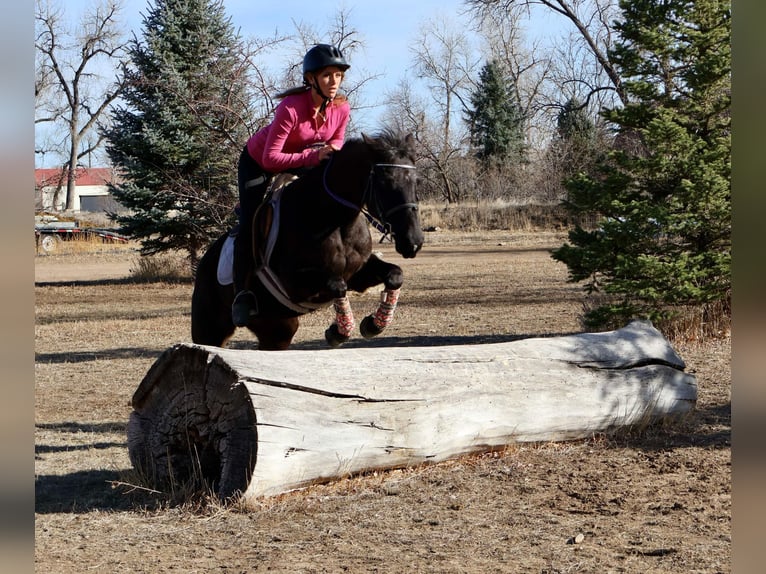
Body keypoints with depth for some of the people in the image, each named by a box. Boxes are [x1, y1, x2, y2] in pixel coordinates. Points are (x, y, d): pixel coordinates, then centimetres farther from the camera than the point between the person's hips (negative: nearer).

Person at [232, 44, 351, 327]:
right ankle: (242, 293, -8)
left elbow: (336, 142, 0)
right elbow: (271, 158, -38)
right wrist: (312, 156, -45)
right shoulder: (291, 108, -37)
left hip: (299, 162, 6)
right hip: (258, 163, -6)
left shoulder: (342, 108, -19)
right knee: (250, 226, -15)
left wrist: (331, 155, -23)